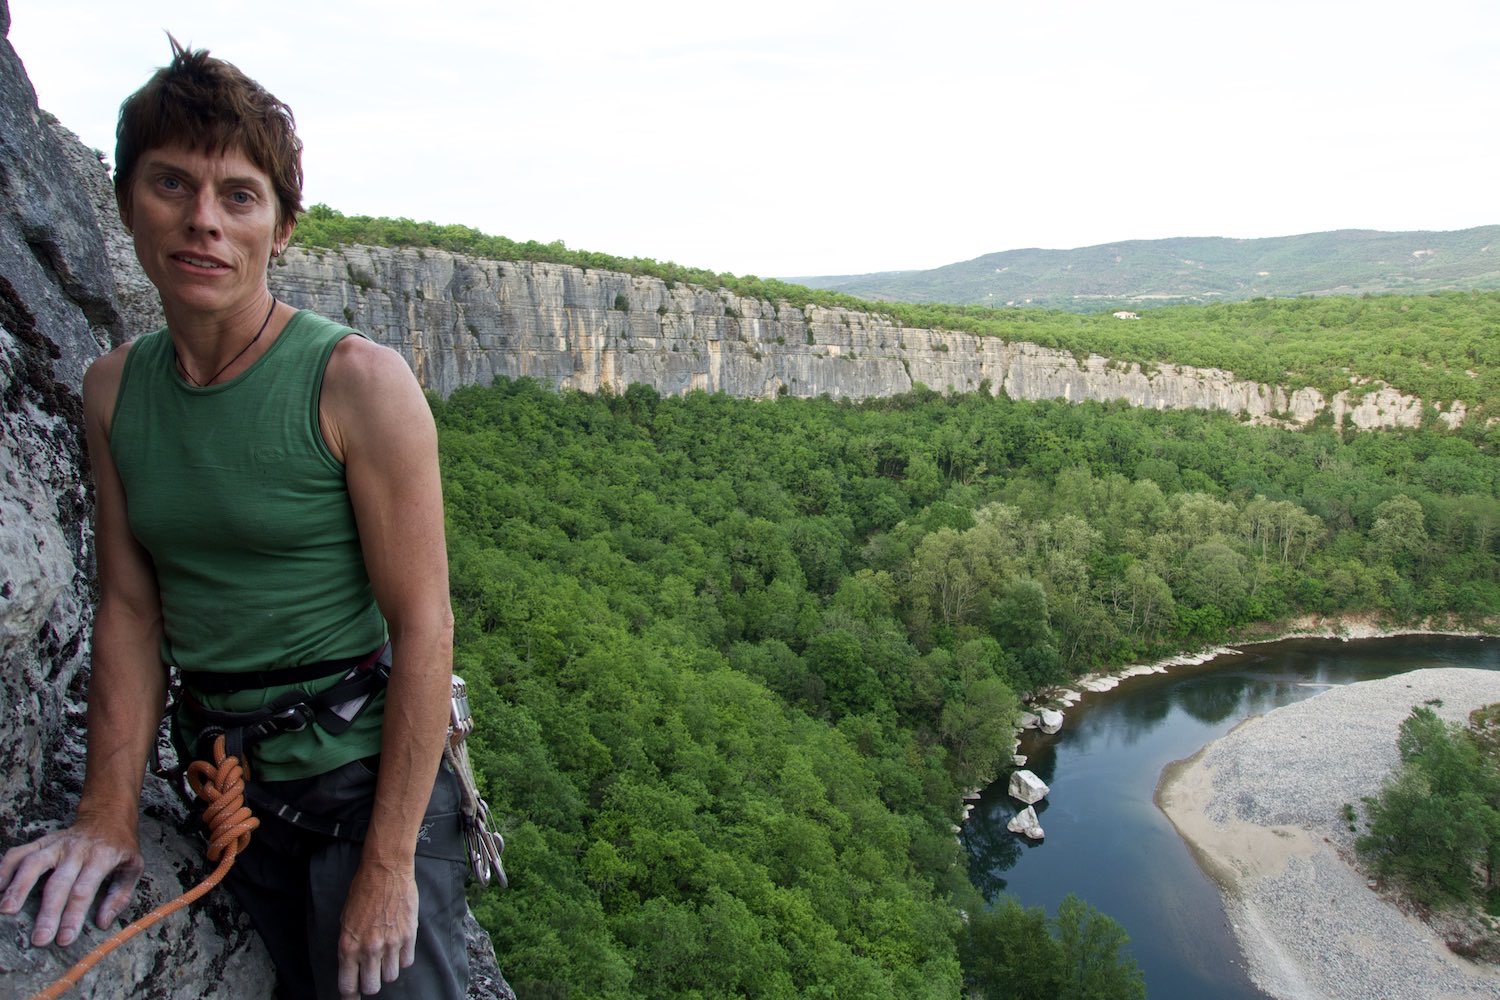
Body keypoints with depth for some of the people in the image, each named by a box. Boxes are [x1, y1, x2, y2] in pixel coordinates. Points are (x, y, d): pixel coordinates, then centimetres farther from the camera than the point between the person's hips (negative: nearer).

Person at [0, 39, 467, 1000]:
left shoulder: (358, 380, -17)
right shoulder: (113, 390, 2)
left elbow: (425, 626, -18)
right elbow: (130, 607, 6)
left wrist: (390, 866, -17)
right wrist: (111, 810, -2)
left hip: (366, 768, -5)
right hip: (222, 778, 5)